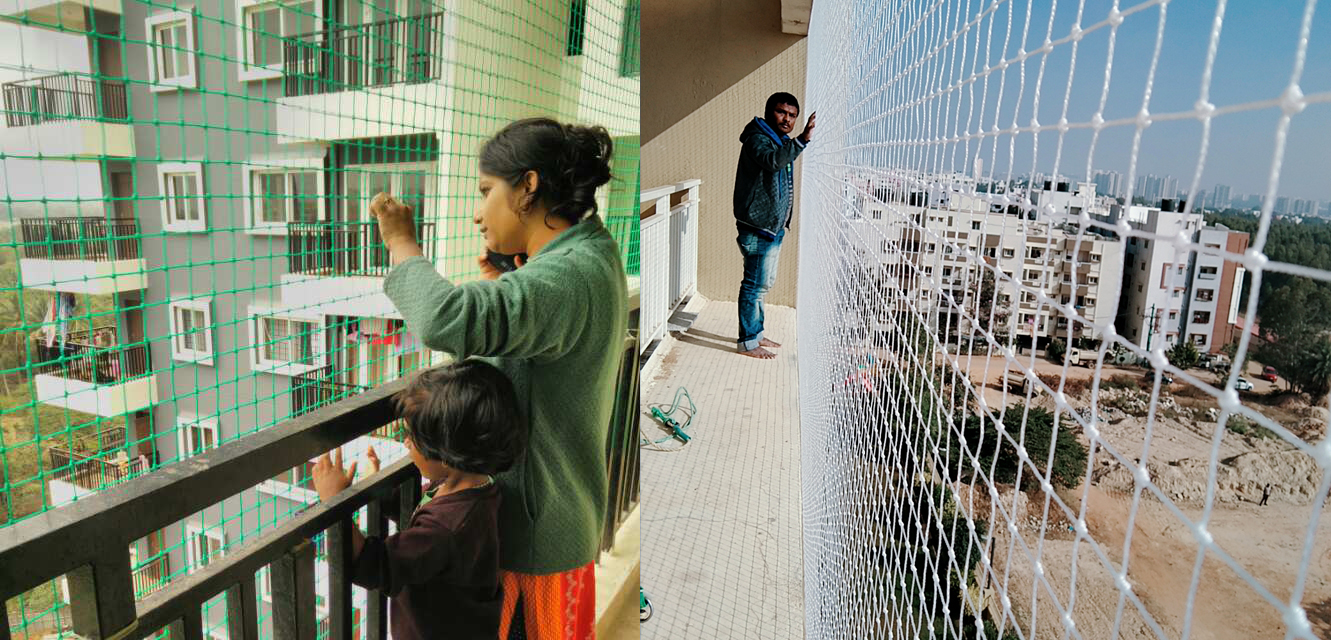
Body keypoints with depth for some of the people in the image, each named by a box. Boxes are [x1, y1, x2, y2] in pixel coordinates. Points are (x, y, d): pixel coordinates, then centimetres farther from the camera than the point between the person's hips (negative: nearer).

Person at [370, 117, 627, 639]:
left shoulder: (570, 276, -27)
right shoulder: (592, 258, 5)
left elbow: (444, 319, -44)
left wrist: (401, 242, -25)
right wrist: (506, 287, 10)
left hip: (536, 532, -9)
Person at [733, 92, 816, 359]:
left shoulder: (781, 141, 18)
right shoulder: (757, 138, -12)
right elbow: (771, 161, -35)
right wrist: (803, 140, -42)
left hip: (774, 226, 10)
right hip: (758, 226, -10)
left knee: (764, 282, 17)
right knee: (755, 285, -6)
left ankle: (756, 334, 28)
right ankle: (748, 342, 2)